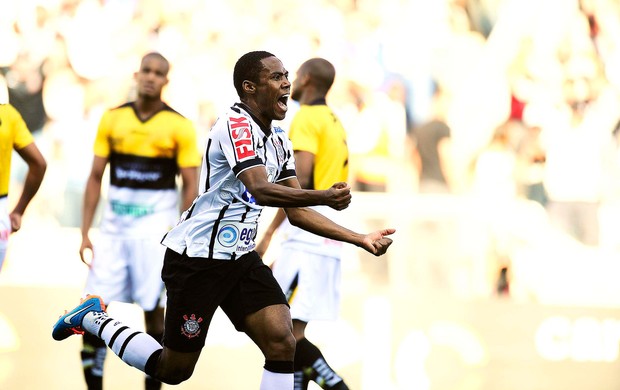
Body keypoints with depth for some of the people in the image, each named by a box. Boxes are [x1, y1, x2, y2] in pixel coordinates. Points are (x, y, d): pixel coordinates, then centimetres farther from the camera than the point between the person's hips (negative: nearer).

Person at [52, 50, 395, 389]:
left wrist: (360, 240, 4)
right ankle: (94, 318, 25)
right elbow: (261, 190, -31)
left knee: (281, 343, -12)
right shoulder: (236, 124, -17)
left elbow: (297, 212, 12)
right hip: (196, 257, -8)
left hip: (240, 258, 8)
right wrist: (325, 197, -41)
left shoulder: (278, 141, 11)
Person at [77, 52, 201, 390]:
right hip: (114, 228, 3)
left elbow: (190, 187, -2)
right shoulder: (112, 119, 5)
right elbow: (95, 178, 8)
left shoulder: (179, 127, -3)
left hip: (157, 231, -3)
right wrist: (85, 234, 4)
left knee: (153, 311, -1)